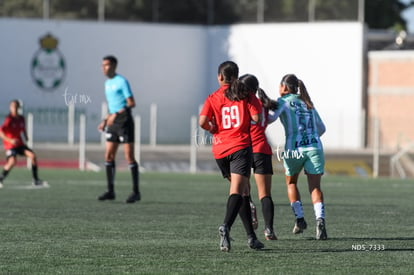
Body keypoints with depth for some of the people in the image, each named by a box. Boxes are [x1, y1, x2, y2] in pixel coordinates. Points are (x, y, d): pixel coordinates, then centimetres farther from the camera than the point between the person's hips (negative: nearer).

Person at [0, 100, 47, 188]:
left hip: (20, 144, 6)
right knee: (12, 161, -28)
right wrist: (10, 140, -33)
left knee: (32, 155, -9)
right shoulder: (9, 119, -15)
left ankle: (35, 180, 1)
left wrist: (26, 136, 9)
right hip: (10, 144, -6)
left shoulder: (21, 118, 5)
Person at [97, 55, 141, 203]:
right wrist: (105, 121, 15)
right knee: (108, 156, 4)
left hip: (124, 122, -8)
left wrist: (115, 115, -21)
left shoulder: (122, 82, -10)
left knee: (129, 157, -7)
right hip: (113, 124, 8)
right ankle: (110, 191, 9)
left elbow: (131, 103, -15)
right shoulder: (108, 83, 16)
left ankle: (136, 192, -3)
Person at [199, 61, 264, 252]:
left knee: (242, 191, 15)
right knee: (237, 191, -12)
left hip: (220, 150, 3)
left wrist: (212, 129, 12)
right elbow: (256, 118, -7)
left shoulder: (213, 98, 4)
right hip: (241, 146, -3)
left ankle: (251, 236, 15)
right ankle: (226, 226, -37)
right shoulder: (246, 96, 2)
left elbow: (202, 121, -9)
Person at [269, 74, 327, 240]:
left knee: (291, 182, 21)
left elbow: (270, 118, -13)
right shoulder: (308, 104, 20)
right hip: (314, 147, 3)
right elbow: (321, 128, 26)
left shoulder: (283, 101, 4)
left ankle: (299, 218, 12)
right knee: (315, 186, 1)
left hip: (294, 148, -3)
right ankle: (320, 219, -21)